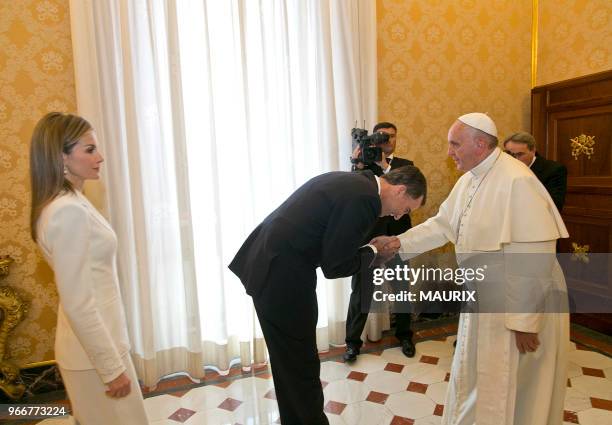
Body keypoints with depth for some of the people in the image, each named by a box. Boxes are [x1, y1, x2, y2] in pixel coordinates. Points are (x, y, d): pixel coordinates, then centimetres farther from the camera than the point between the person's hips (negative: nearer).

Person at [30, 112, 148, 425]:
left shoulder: (68, 203, 7)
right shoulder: (69, 211, -23)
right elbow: (78, 303, -25)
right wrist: (112, 367, -18)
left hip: (96, 342, 9)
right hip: (94, 352, -9)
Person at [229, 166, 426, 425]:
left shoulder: (350, 181, 11)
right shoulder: (366, 198, -18)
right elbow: (335, 267, -15)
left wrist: (371, 250, 11)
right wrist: (374, 251, 1)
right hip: (282, 279, -10)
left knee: (288, 362, 23)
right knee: (303, 367, 9)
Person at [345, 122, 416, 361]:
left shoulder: (405, 164, 9)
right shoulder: (364, 164, 4)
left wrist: (384, 165, -16)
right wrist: (359, 165, -19)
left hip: (398, 234, 2)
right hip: (369, 234, -2)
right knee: (361, 290, 1)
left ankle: (404, 335, 35)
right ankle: (352, 341, 16)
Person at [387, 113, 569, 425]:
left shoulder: (517, 181, -24)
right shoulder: (469, 179, 3)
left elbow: (534, 259, -25)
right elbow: (443, 224, 9)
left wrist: (525, 321, -21)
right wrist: (399, 243, 1)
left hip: (519, 307, -8)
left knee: (509, 391, 10)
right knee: (473, 381, 23)